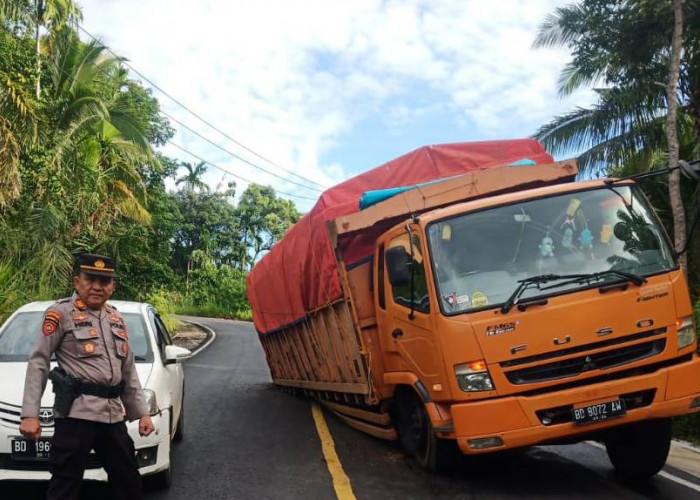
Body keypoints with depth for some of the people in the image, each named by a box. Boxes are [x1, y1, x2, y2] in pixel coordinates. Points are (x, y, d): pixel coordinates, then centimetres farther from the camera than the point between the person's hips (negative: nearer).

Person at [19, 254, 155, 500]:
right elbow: (38, 363, -6)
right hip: (77, 412, -6)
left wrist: (142, 412, 17)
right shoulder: (61, 313, -3)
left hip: (113, 414, 7)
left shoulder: (116, 319, 17)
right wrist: (30, 414, -14)